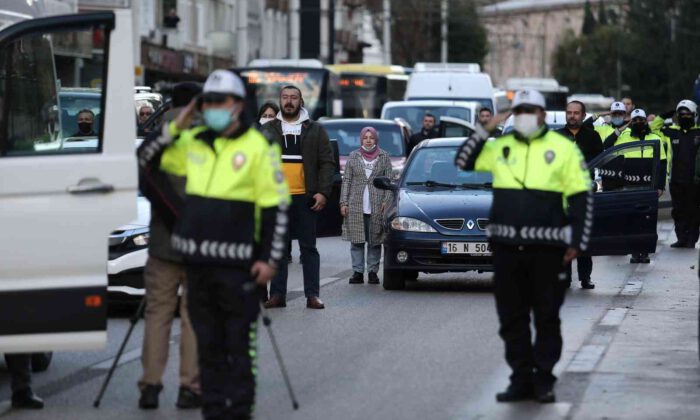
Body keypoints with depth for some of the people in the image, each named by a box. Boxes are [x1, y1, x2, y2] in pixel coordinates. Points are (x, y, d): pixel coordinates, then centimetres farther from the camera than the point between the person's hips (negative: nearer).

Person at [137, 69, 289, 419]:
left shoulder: (258, 148, -3)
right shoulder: (192, 142, 11)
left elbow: (275, 206, -3)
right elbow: (145, 160, 19)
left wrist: (270, 258, -8)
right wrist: (174, 129, 5)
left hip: (237, 262, -5)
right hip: (196, 259, 5)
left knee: (239, 341, -2)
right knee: (207, 340, 11)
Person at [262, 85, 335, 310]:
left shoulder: (315, 130, 9)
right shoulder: (269, 129, 11)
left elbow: (327, 163, 5)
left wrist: (323, 192, -7)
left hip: (305, 198, -1)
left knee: (309, 247, 1)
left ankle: (312, 295, 3)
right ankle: (277, 295, 6)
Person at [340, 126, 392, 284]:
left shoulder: (384, 157, 7)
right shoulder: (353, 157, 9)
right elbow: (346, 180, 9)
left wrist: (386, 202, -4)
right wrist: (343, 202, 1)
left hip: (377, 206, -1)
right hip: (356, 206, 1)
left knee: (375, 241, 1)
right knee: (357, 240, -1)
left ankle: (373, 271, 7)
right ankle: (357, 272, 3)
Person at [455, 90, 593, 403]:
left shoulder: (563, 148, 1)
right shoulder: (500, 147, 11)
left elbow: (581, 197, 1)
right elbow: (463, 163, 13)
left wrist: (577, 242, -5)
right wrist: (484, 130, 4)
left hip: (546, 248, -4)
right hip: (507, 247, 4)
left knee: (547, 317, 3)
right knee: (511, 318, 8)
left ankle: (543, 380, 10)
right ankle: (521, 379, 16)